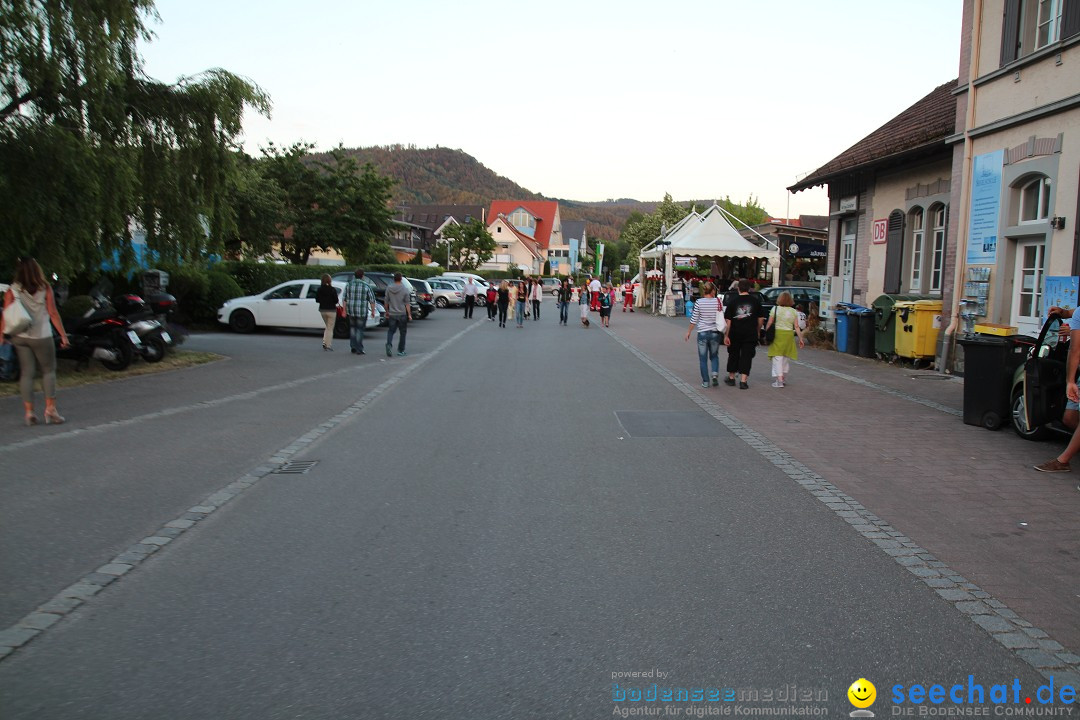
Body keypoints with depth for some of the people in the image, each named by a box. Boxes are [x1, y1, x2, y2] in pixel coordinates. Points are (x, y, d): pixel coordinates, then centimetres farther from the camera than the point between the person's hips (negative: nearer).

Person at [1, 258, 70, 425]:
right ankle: (50, 409, -2)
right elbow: (53, 314, -5)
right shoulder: (45, 289, -5)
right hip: (41, 336, -2)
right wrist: (63, 335, 0)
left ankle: (29, 412, 5)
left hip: (20, 337, 2)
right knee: (49, 371, 7)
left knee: (27, 373, 7)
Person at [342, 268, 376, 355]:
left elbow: (344, 299, 3)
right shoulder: (366, 286, -7)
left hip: (351, 311, 3)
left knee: (352, 328, 20)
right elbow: (372, 300, -5)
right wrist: (373, 311, 4)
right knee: (360, 329, 5)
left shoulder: (349, 285, 2)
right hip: (362, 312, -3)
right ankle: (359, 349, 4)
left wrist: (344, 310, 8)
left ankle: (353, 347, 17)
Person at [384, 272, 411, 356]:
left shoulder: (389, 288, -1)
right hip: (402, 314, -2)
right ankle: (401, 351, 13)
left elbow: (386, 302, 5)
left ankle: (389, 344, -14)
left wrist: (387, 312, 18)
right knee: (402, 332, 9)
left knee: (391, 331, 13)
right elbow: (407, 304, -8)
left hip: (392, 314, 2)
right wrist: (409, 315, -2)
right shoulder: (405, 289, -8)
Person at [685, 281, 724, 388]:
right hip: (715, 332, 1)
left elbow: (694, 319, -3)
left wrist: (688, 332, 6)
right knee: (714, 356, 19)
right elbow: (721, 318, 2)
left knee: (703, 358, 8)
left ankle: (705, 381, 7)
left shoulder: (699, 303, -6)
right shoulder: (718, 302, -3)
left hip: (702, 333, -1)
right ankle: (715, 373, -4)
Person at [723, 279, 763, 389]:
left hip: (735, 334, 0)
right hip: (750, 334, 0)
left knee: (733, 355, 16)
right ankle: (743, 381, -5)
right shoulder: (755, 301, 0)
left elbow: (728, 320, -6)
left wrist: (726, 335, -4)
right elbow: (760, 319, 5)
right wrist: (758, 331, 19)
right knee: (746, 356, 2)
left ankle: (731, 377, 28)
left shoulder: (732, 301, -3)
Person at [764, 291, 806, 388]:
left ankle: (779, 380, -10)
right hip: (789, 335, 3)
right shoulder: (794, 311, 3)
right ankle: (782, 377, 26)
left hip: (777, 334, -3)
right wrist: (800, 339, 7)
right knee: (785, 357, 17)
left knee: (777, 357, -2)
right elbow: (796, 327, 1)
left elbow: (769, 324, -4)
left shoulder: (775, 309, -4)